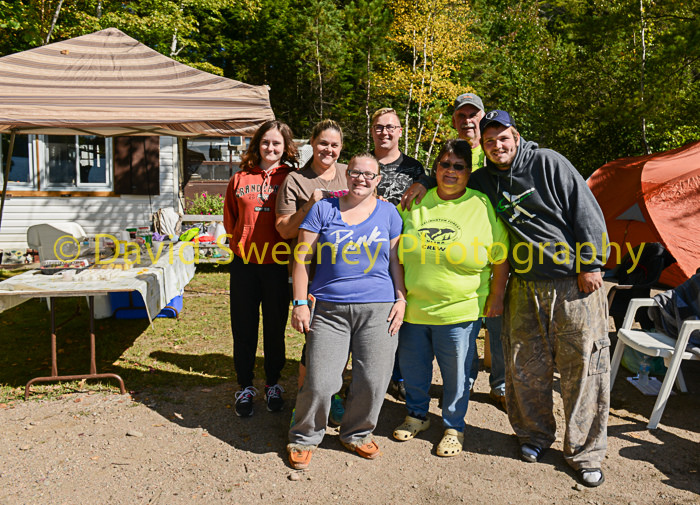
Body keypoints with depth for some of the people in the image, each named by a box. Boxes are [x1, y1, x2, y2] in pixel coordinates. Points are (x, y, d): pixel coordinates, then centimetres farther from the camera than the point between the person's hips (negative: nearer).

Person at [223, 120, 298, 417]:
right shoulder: (240, 179, 7)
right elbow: (230, 221, 15)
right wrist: (243, 243, 4)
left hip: (277, 263, -1)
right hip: (244, 262, 2)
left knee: (275, 326, 10)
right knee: (243, 327, 8)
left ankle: (273, 385, 29)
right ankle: (245, 387, 25)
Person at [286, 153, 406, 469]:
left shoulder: (388, 213, 11)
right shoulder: (324, 209, 6)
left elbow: (396, 260, 12)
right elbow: (302, 258, 4)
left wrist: (401, 299, 2)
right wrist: (300, 303, -2)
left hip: (378, 308, 2)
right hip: (329, 309, -1)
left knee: (373, 380, 4)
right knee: (319, 382, -4)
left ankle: (357, 434, 30)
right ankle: (304, 438, 21)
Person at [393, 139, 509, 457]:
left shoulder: (483, 207, -5)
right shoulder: (416, 204, 3)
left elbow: (501, 258, 0)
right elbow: (397, 252, 10)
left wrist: (496, 298, -1)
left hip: (459, 311, -3)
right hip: (413, 308, 3)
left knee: (456, 373, 9)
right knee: (412, 367, 17)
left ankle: (453, 427, 32)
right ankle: (417, 415, 41)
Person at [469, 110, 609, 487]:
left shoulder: (548, 163, -6)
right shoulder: (485, 181, 8)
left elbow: (586, 211, -8)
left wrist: (591, 264, -10)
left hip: (574, 283, -4)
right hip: (525, 286, 4)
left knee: (583, 365, 1)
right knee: (525, 367, 9)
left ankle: (585, 453, 17)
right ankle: (534, 435, 32)